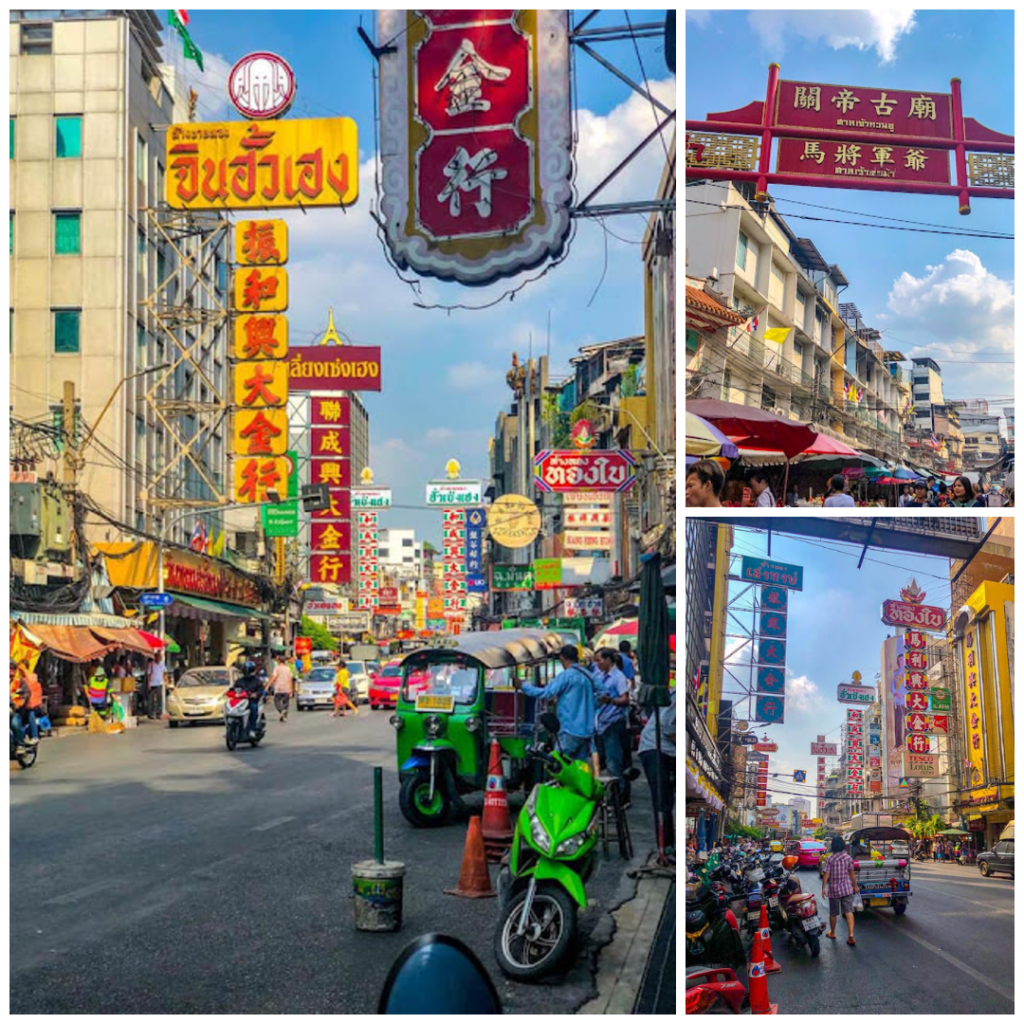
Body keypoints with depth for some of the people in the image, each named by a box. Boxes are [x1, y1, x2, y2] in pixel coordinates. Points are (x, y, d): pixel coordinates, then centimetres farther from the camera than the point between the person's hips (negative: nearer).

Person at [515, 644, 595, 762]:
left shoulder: (566, 675, -10)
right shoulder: (587, 676, 12)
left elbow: (547, 693, -15)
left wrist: (523, 686, -7)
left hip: (570, 730, -7)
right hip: (587, 730, 7)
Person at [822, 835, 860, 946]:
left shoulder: (830, 860, -9)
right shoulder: (848, 858, -5)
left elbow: (826, 875, -11)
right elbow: (852, 873, -1)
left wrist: (823, 888, -3)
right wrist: (855, 886, 11)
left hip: (833, 889, -1)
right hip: (847, 889, 1)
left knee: (833, 913, 15)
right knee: (849, 912, -2)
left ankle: (832, 933, 31)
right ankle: (851, 935, -15)